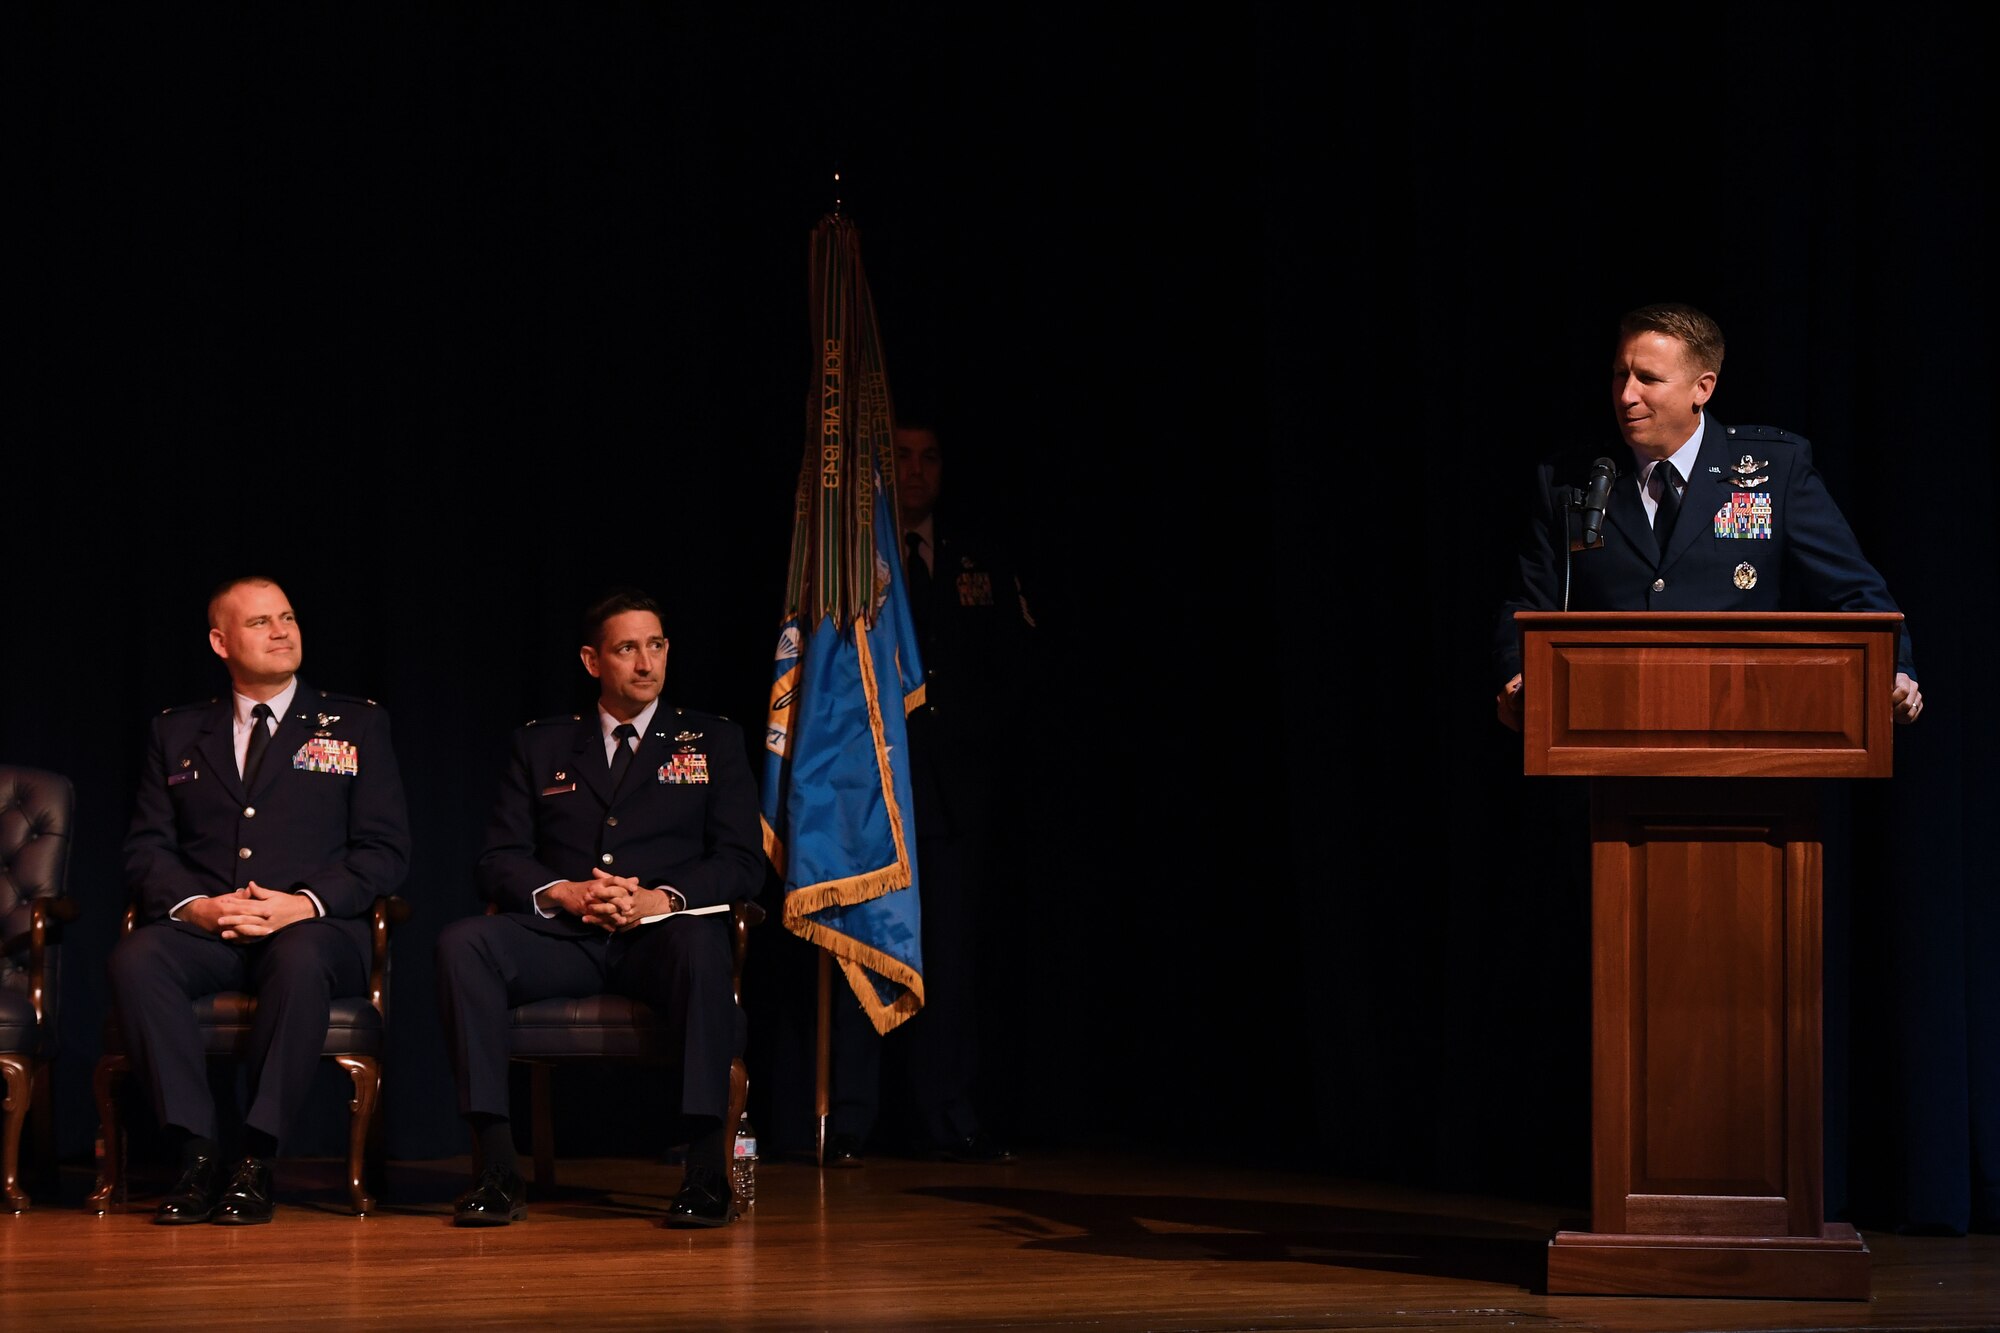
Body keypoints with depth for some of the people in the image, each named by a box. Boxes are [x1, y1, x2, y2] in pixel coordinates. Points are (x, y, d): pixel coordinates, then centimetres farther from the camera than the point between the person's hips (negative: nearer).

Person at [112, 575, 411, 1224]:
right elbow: (146, 851, 11)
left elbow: (385, 852, 4)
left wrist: (302, 904, -13)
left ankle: (256, 1159, -31)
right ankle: (197, 1155, -29)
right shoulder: (178, 733, 19)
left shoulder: (356, 724, 13)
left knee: (300, 960, -39)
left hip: (312, 930, -2)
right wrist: (196, 904, -12)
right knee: (136, 958, -32)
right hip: (202, 929, 2)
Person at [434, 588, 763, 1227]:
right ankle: (497, 1171, -31)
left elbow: (742, 863, 4)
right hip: (564, 937, 2)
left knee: (701, 943, -39)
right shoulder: (541, 745, 19)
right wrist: (564, 893, -12)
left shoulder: (714, 742, 15)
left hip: (661, 936, -2)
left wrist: (658, 900, -15)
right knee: (463, 943, -29)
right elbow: (498, 861, 10)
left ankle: (707, 1170, -39)